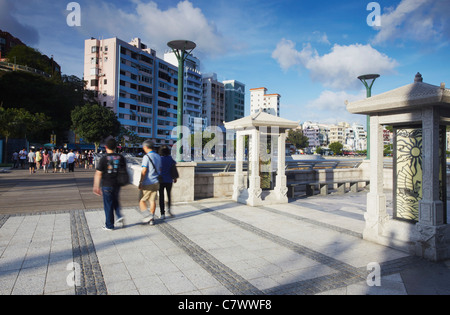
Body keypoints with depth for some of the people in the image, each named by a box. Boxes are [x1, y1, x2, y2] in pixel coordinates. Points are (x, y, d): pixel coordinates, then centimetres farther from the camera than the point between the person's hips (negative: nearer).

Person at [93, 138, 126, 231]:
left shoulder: (104, 159, -13)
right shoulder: (121, 157, -1)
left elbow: (98, 174, -13)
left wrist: (96, 186, -7)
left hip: (107, 185, -4)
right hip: (117, 184, 4)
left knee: (108, 205, 6)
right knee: (115, 200, 26)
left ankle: (109, 225, 15)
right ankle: (119, 216, 9)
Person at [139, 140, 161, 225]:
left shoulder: (146, 157, -13)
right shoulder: (158, 156, 9)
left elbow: (144, 171, -17)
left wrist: (140, 182, -12)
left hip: (147, 183, -6)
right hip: (156, 182, 6)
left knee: (142, 200, 6)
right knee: (153, 200, 10)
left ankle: (147, 216, -6)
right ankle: (152, 219, 12)